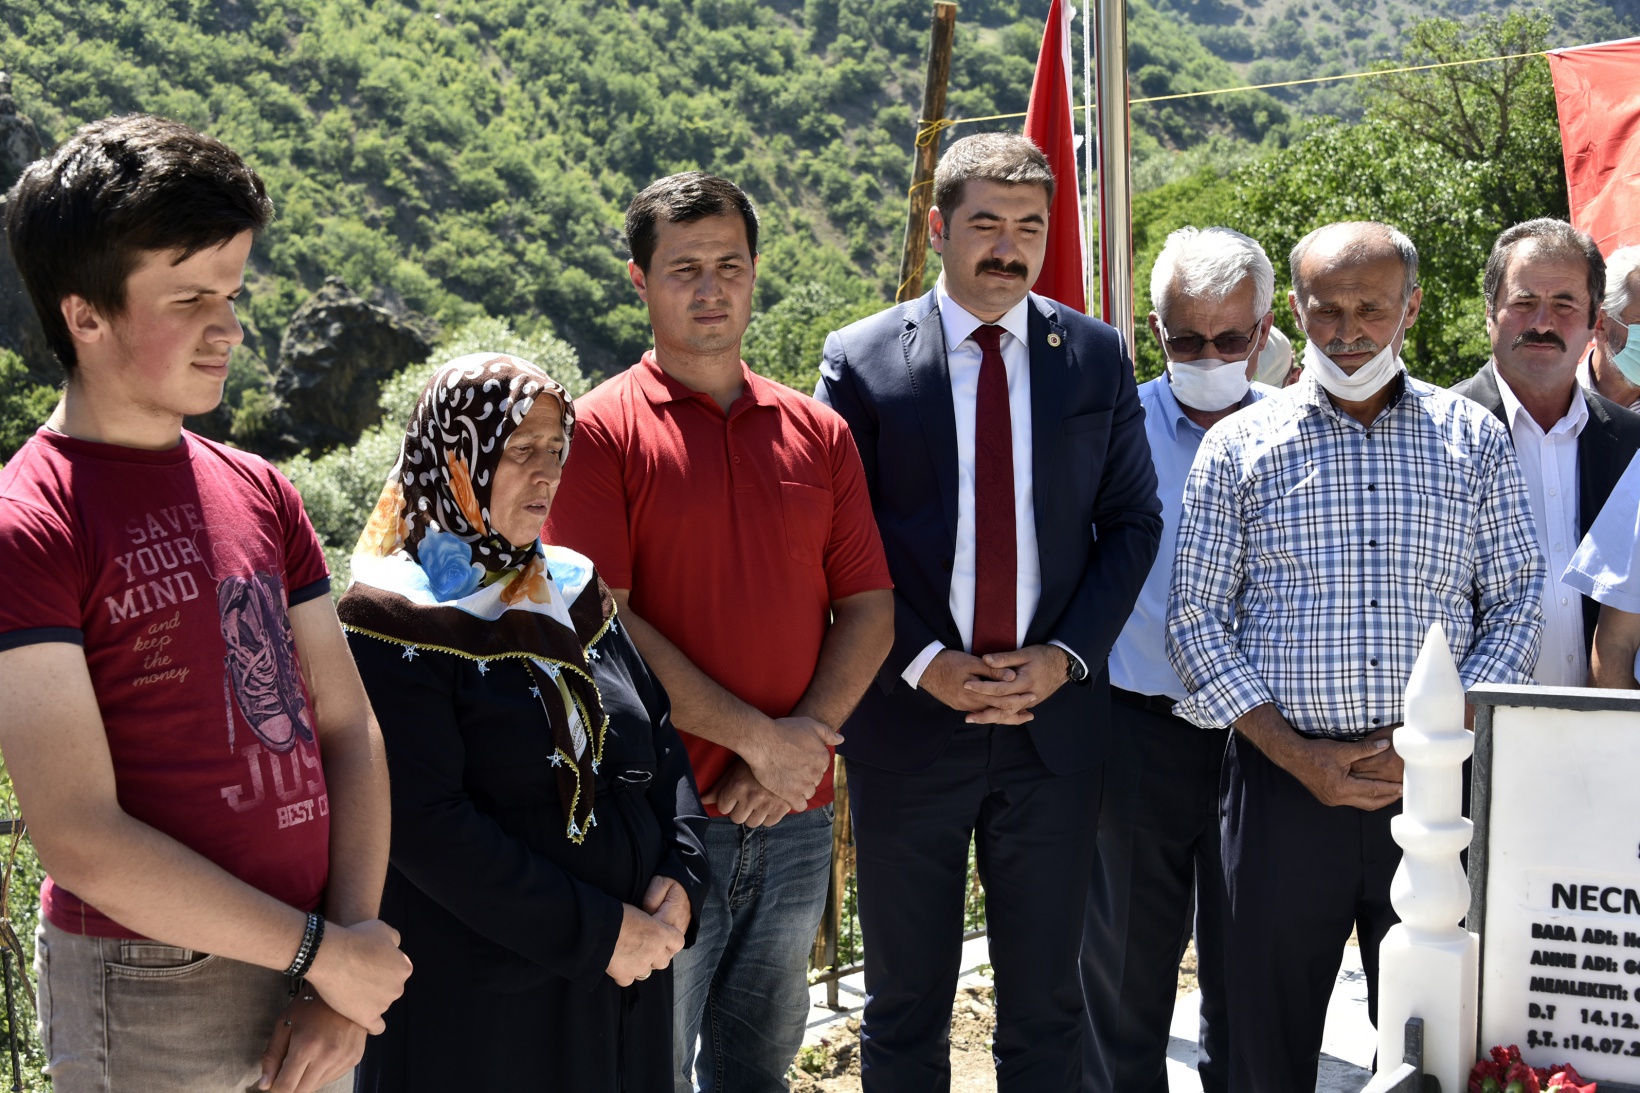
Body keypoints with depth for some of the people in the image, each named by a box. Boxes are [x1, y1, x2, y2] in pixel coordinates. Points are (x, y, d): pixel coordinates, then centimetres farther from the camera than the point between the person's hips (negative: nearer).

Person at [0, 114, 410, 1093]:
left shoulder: (261, 493, 7)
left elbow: (347, 728, 5)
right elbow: (80, 838, -18)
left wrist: (348, 989, -5)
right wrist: (323, 950, -12)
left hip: (318, 975, 6)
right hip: (152, 1003, -6)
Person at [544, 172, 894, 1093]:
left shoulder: (818, 432, 9)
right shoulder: (603, 431, -5)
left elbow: (869, 606, 7)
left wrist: (811, 733, -10)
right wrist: (755, 737, -14)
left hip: (797, 814, 5)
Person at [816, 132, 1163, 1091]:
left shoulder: (1098, 356, 5)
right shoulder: (862, 358, -2)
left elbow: (1133, 520, 6)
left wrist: (1064, 656, -7)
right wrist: (923, 664, -12)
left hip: (1056, 717, 2)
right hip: (909, 719, -1)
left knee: (1046, 998, 13)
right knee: (905, 1001, 12)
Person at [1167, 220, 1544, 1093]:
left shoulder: (1474, 441, 7)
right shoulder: (1238, 447, 3)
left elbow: (1516, 605, 6)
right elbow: (1197, 619, 1)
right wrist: (1296, 753, -9)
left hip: (1436, 785, 1)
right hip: (1284, 785, -1)